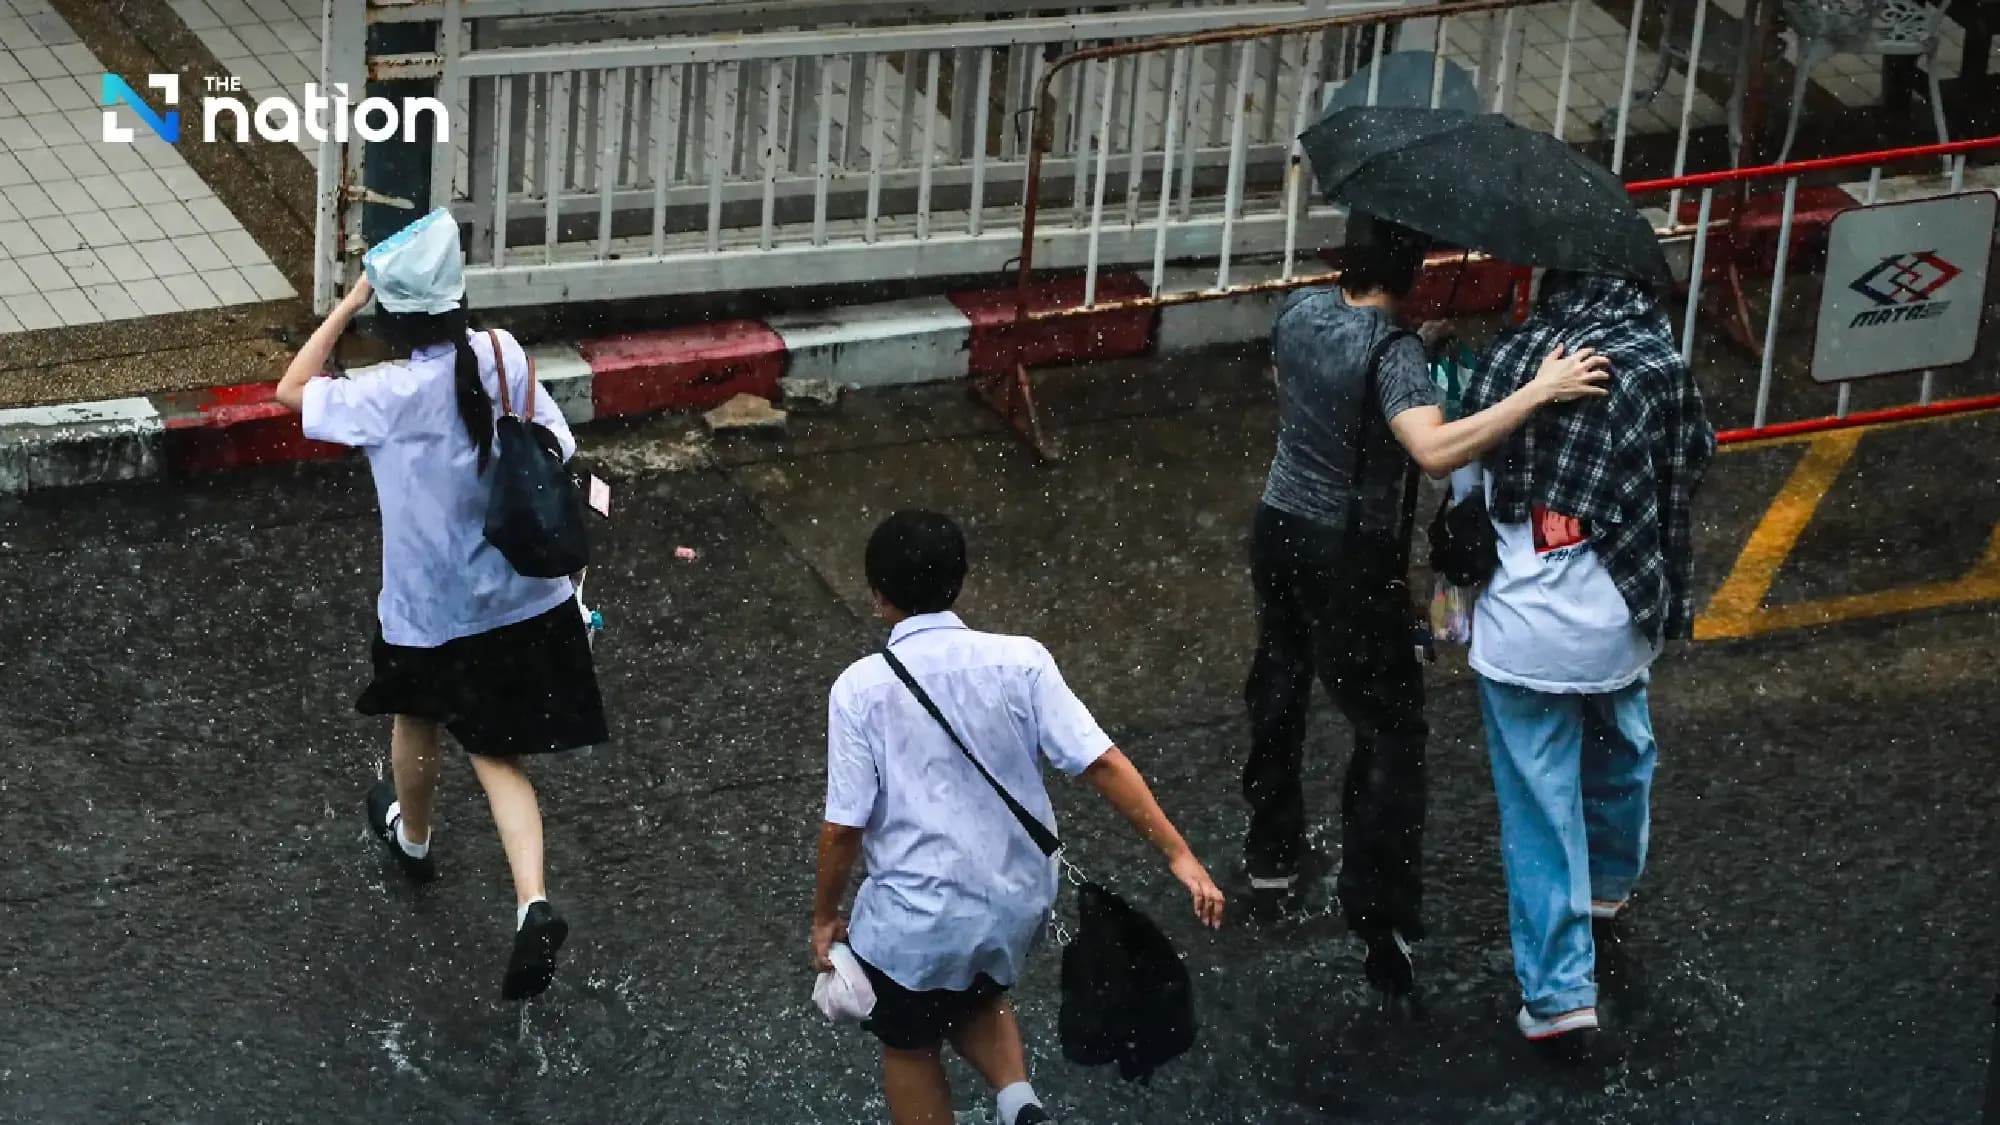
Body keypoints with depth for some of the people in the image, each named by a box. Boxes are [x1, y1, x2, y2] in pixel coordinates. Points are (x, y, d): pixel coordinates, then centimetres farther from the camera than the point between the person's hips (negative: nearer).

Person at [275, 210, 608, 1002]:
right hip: (525, 599, 3)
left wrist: (349, 301, -7)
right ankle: (533, 902, -7)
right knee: (496, 754, 12)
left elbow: (292, 389, -7)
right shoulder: (506, 363, -11)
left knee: (418, 720, 27)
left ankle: (413, 837, 55)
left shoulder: (389, 396, -23)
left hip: (431, 607, -3)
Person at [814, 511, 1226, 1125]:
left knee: (909, 1048, 23)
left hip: (915, 918, -3)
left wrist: (824, 918, 2)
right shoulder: (1020, 660, -9)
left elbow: (844, 826, -13)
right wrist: (1179, 856, -11)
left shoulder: (862, 688, -15)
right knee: (975, 999, 32)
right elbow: (1102, 762, -15)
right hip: (1018, 902, 3)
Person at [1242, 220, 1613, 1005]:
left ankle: (1271, 861, 41)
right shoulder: (1391, 352, -26)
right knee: (1390, 727, 2)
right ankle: (1378, 918, -1)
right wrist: (1540, 393, -42)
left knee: (1277, 697, 25)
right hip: (1349, 554, -7)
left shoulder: (1297, 314, -4)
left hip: (1278, 527, 7)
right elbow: (1435, 451, -41)